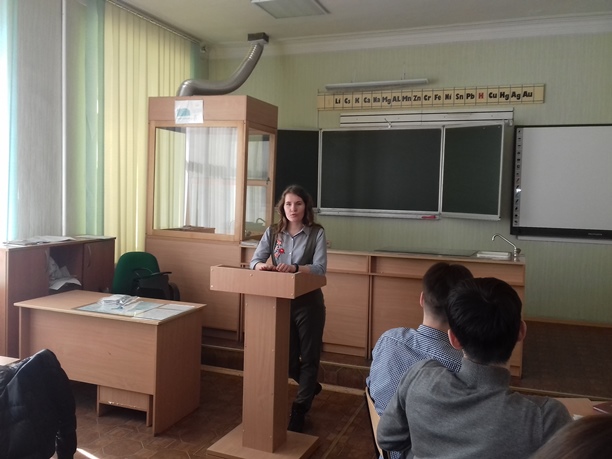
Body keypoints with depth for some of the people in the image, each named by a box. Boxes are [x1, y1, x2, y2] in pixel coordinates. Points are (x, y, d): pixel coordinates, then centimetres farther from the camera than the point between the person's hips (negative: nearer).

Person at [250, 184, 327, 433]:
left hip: (308, 303, -3)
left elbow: (320, 268, -20)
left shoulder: (317, 233, -9)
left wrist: (295, 268, -37)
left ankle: (299, 410, 17)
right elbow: (254, 260, -6)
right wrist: (263, 266, -30)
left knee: (308, 356, 5)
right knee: (287, 357, 16)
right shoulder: (272, 232, 1)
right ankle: (310, 386, 45)